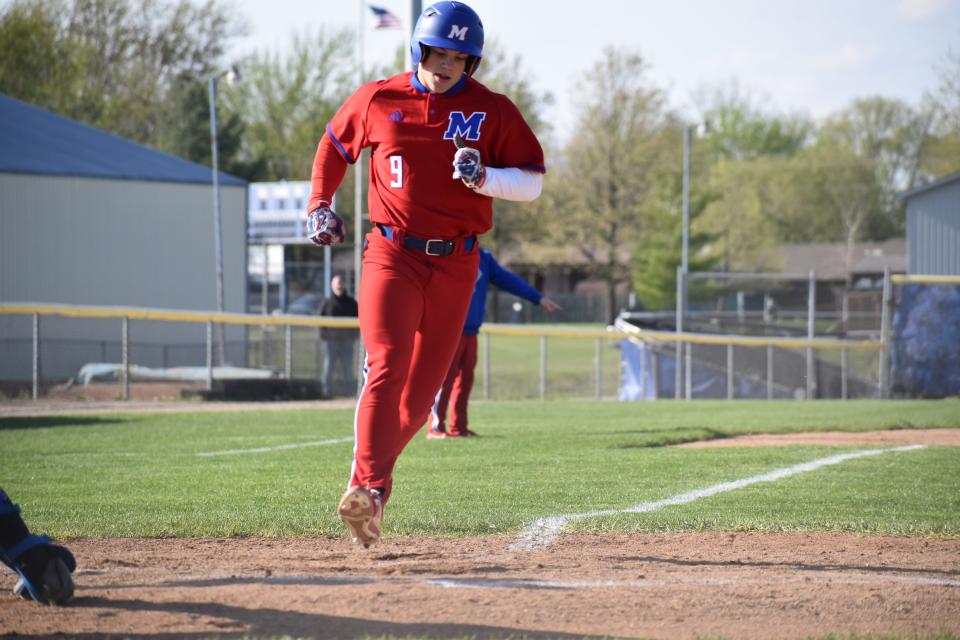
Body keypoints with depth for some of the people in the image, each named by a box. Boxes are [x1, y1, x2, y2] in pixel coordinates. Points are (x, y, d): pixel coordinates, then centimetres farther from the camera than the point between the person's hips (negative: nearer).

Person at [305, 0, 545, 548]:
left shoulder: (494, 111, 3)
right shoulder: (377, 100, 5)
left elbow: (533, 183, 1)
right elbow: (334, 144, 24)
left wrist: (484, 177, -16)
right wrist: (320, 205, 16)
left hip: (455, 266, 1)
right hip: (392, 255, -1)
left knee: (421, 392, 3)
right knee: (386, 366, -21)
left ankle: (373, 475, 23)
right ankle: (367, 488, -28)